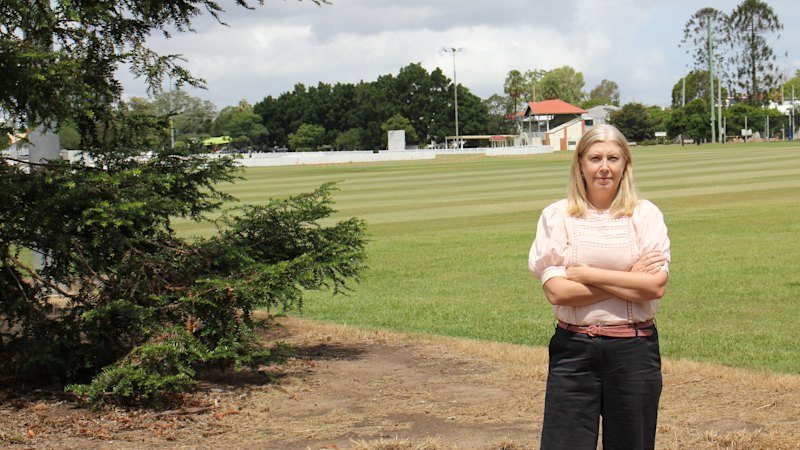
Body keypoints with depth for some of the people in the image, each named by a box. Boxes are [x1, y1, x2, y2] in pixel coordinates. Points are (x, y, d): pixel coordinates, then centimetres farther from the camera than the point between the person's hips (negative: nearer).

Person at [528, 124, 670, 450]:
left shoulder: (646, 215, 3)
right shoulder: (556, 216, 2)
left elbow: (656, 286, -10)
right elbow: (555, 291, -9)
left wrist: (584, 273, -10)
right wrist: (629, 281, -10)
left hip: (634, 349, 0)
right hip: (573, 348, 0)